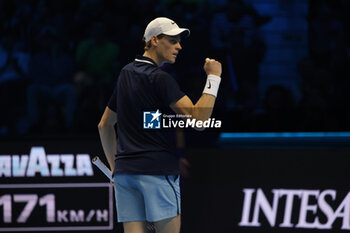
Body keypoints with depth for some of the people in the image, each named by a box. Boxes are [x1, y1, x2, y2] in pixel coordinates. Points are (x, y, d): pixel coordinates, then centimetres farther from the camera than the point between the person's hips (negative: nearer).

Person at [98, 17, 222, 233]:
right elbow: (198, 118, -18)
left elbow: (105, 125, 25)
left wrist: (115, 166, 29)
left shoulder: (126, 74, 17)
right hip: (157, 170, -7)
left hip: (125, 171, 7)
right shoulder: (160, 79, -9)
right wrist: (213, 77, -11)